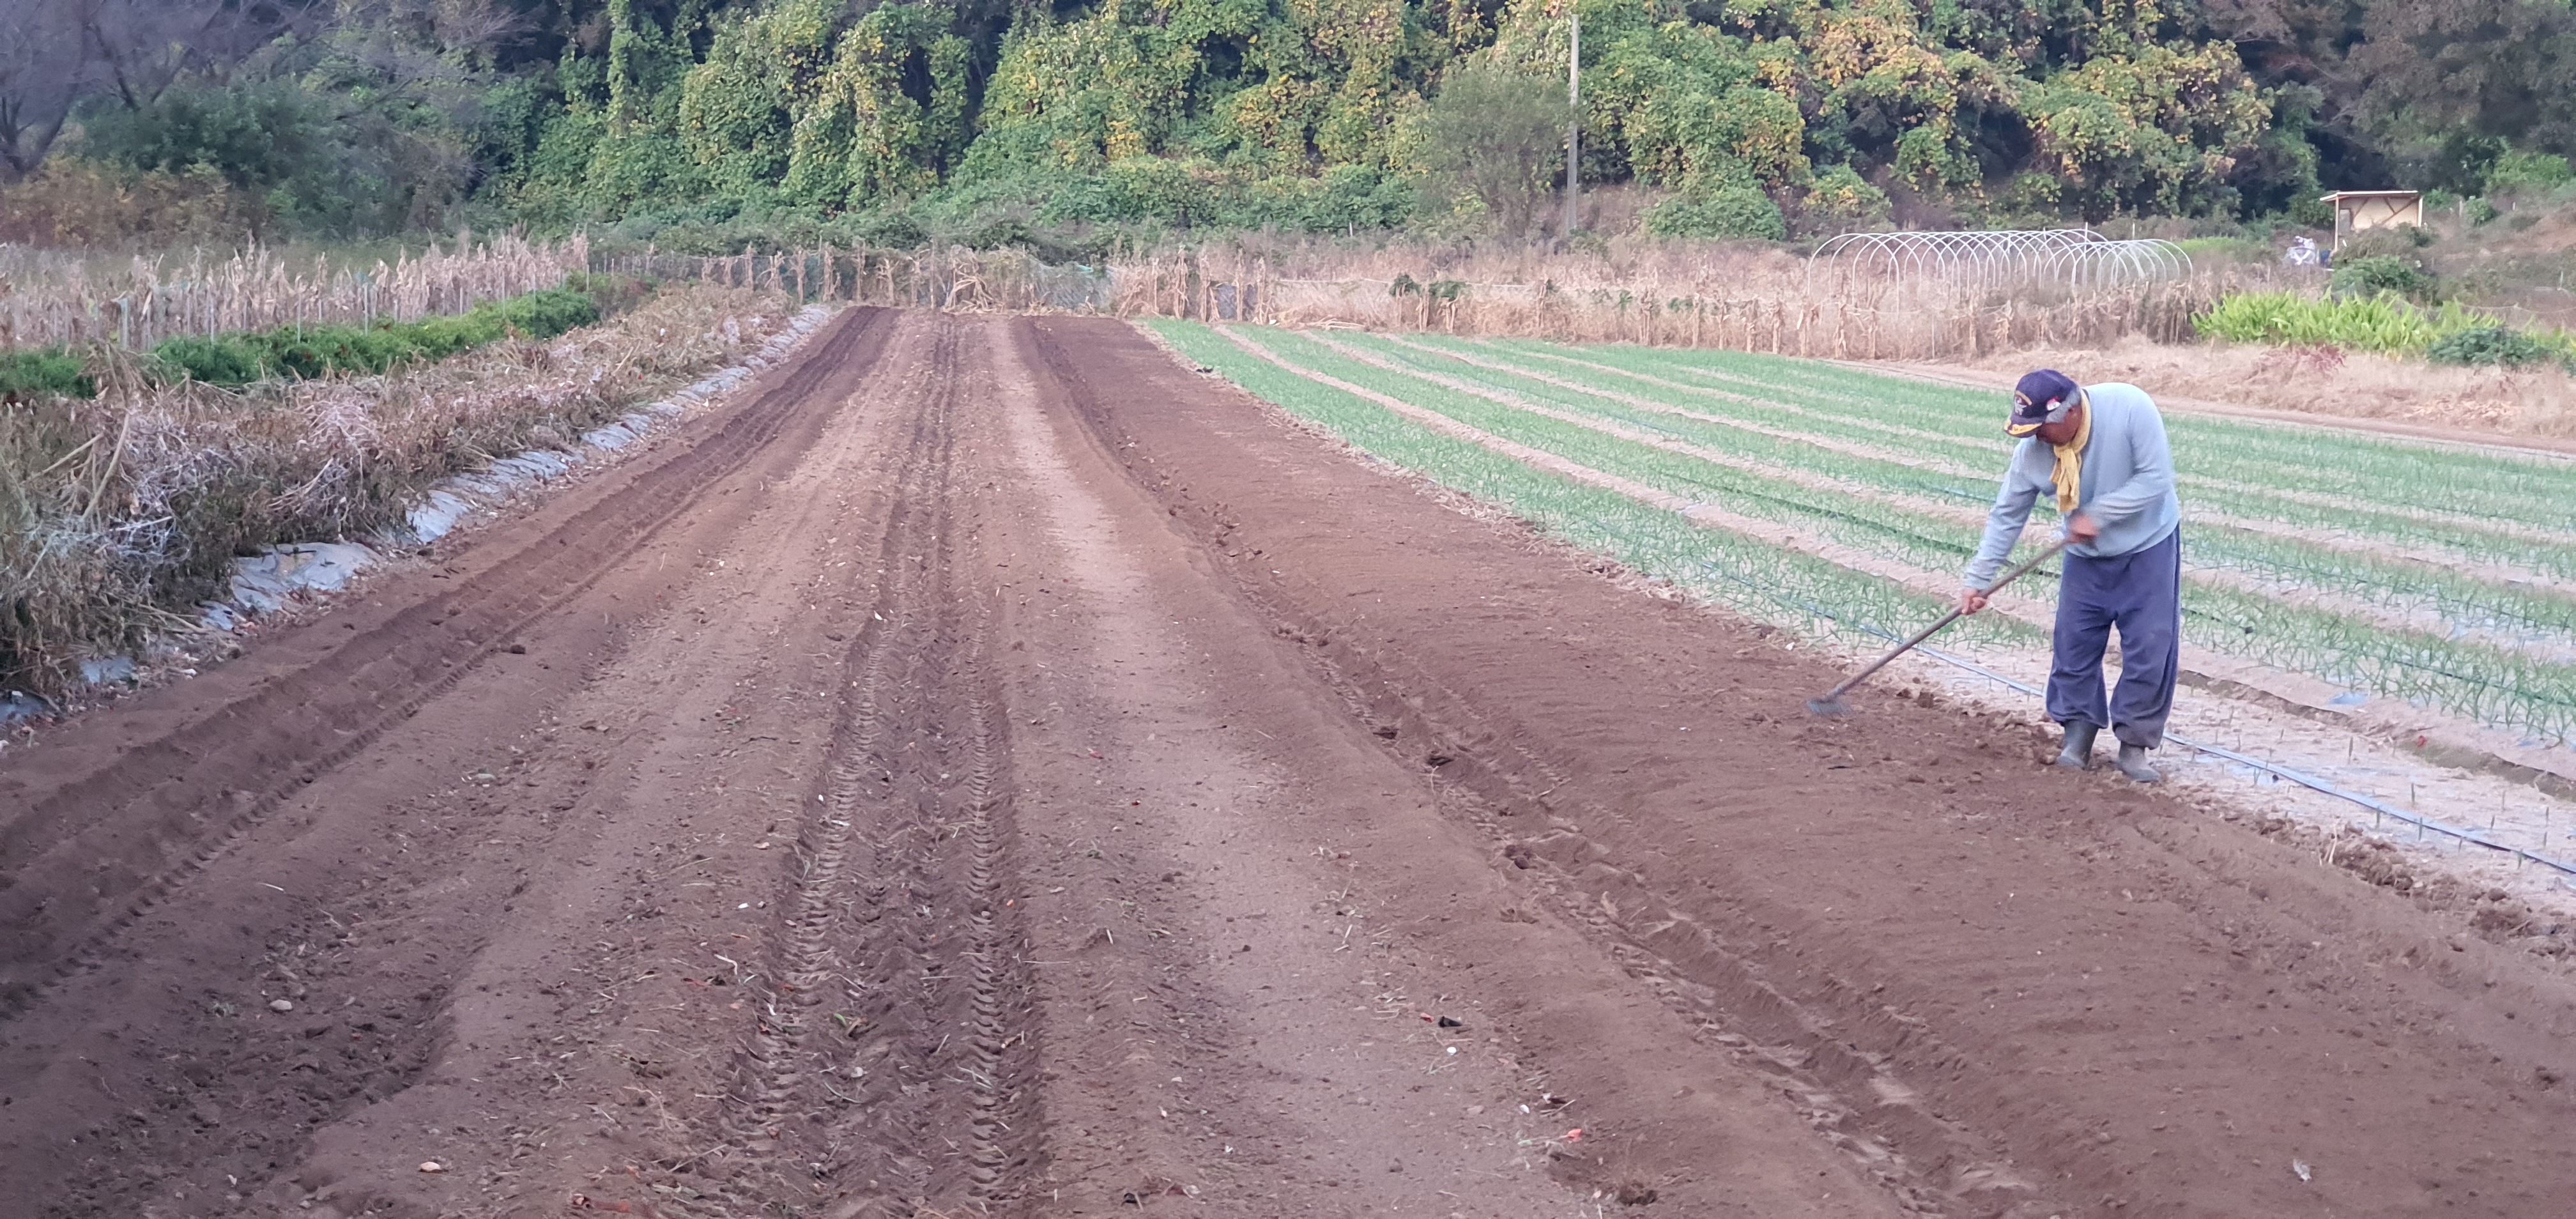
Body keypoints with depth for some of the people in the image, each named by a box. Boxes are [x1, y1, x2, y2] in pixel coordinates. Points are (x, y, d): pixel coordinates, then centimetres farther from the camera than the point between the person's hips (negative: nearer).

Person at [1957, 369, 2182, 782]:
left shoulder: (2130, 408, -29)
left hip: (2148, 547, -3)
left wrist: (2098, 514, -27)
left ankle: (2134, 745, 7)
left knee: (2150, 649, -4)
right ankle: (2079, 732, 18)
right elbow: (2007, 516, -10)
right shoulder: (2032, 450, -18)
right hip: (2087, 556, 3)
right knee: (2073, 643, 2)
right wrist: (1977, 579, -11)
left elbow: (2156, 478, -25)